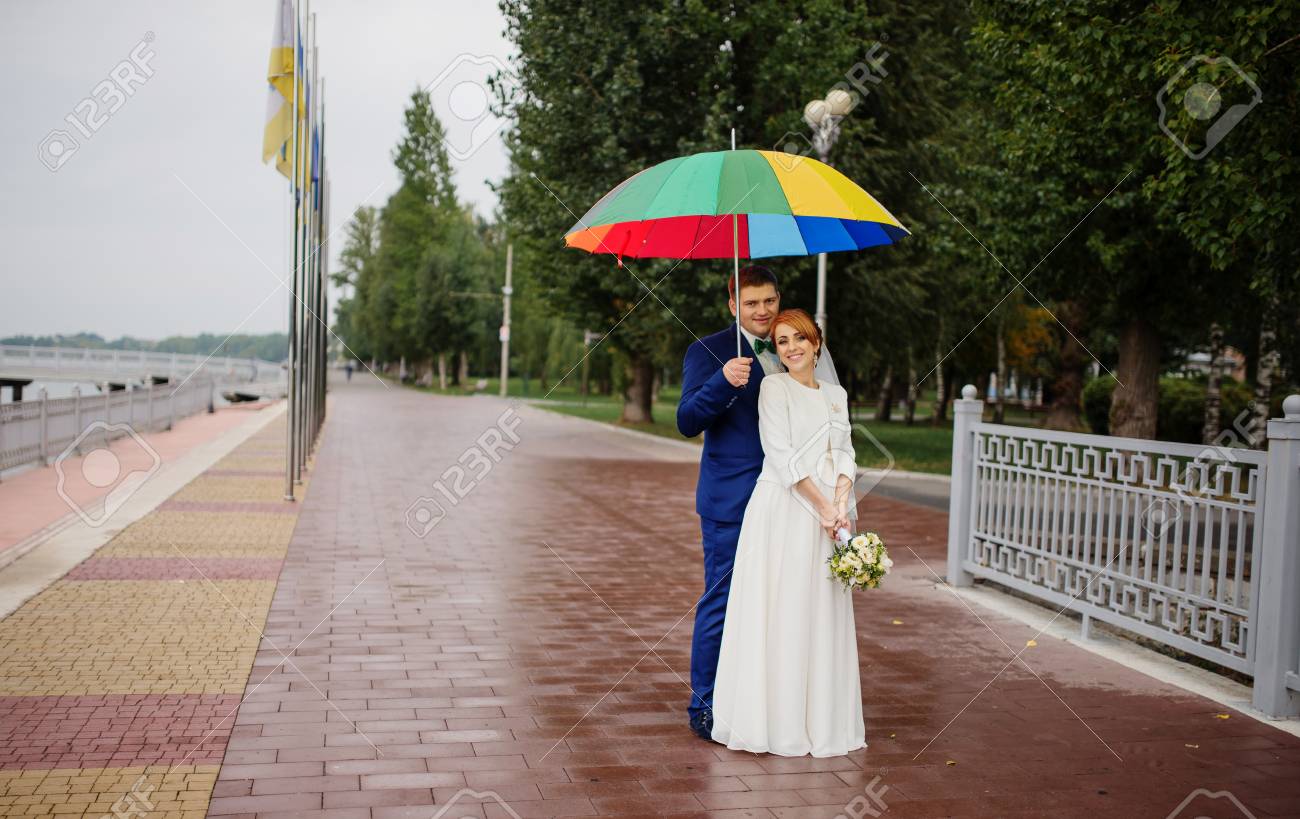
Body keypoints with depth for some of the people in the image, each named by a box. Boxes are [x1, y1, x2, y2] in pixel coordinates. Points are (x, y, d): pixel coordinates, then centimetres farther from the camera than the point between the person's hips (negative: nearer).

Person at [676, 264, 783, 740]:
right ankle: (704, 706, 10)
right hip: (731, 501, -7)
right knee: (721, 603, -1)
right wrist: (723, 381, -32)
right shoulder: (708, 352, -6)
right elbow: (687, 422, -16)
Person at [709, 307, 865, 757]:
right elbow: (783, 457, -9)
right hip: (783, 512, -6)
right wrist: (822, 508, -13)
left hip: (828, 514, 6)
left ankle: (821, 719, 17)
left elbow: (845, 454, 11)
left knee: (823, 617, 8)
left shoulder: (836, 394, 17)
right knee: (779, 614, -4)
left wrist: (841, 504, -6)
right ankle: (774, 720, 4)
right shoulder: (774, 387, -1)